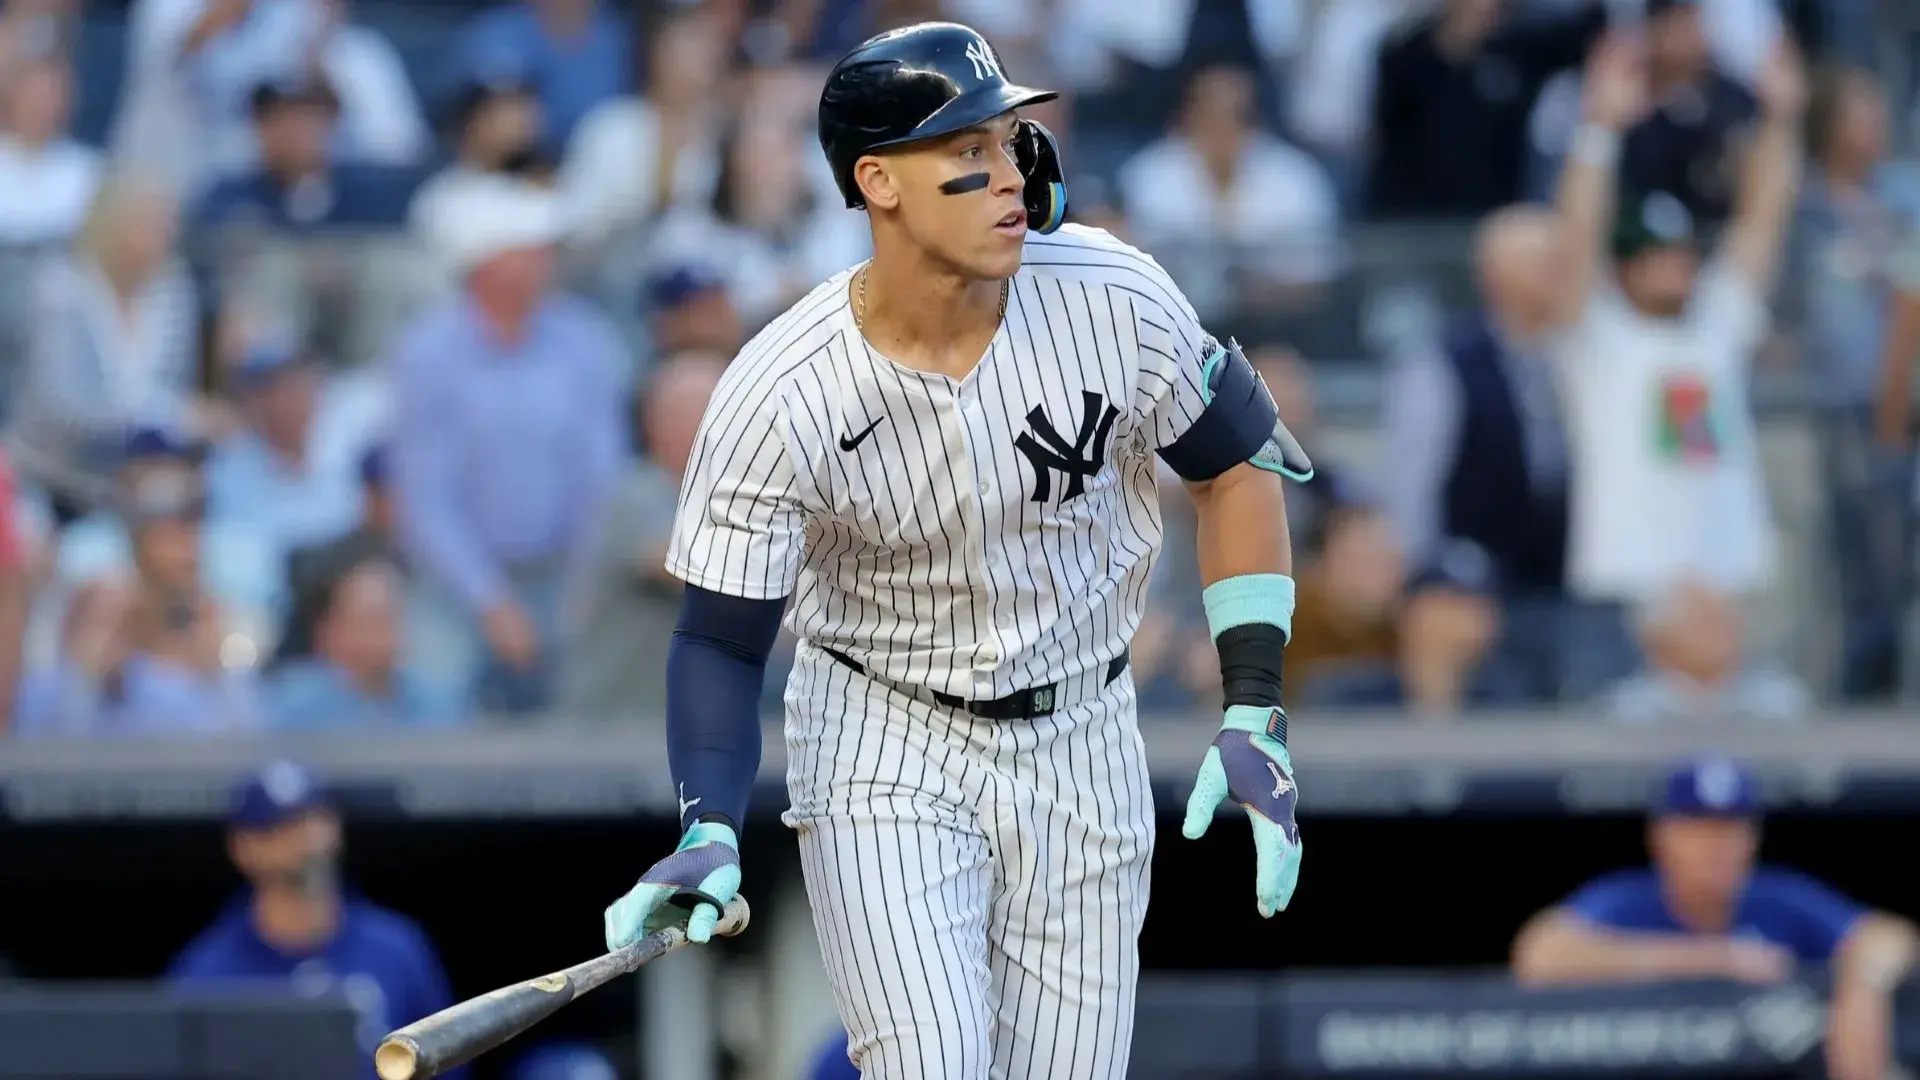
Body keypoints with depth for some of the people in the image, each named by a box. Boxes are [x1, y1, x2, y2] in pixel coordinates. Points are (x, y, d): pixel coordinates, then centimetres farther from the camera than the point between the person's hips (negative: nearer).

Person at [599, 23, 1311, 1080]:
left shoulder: (1114, 298, -16)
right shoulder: (775, 397, -21)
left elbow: (1237, 470, -1)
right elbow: (720, 638, -12)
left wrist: (1254, 717, -7)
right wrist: (710, 834, -28)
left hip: (1081, 746, 3)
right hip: (883, 745, -3)